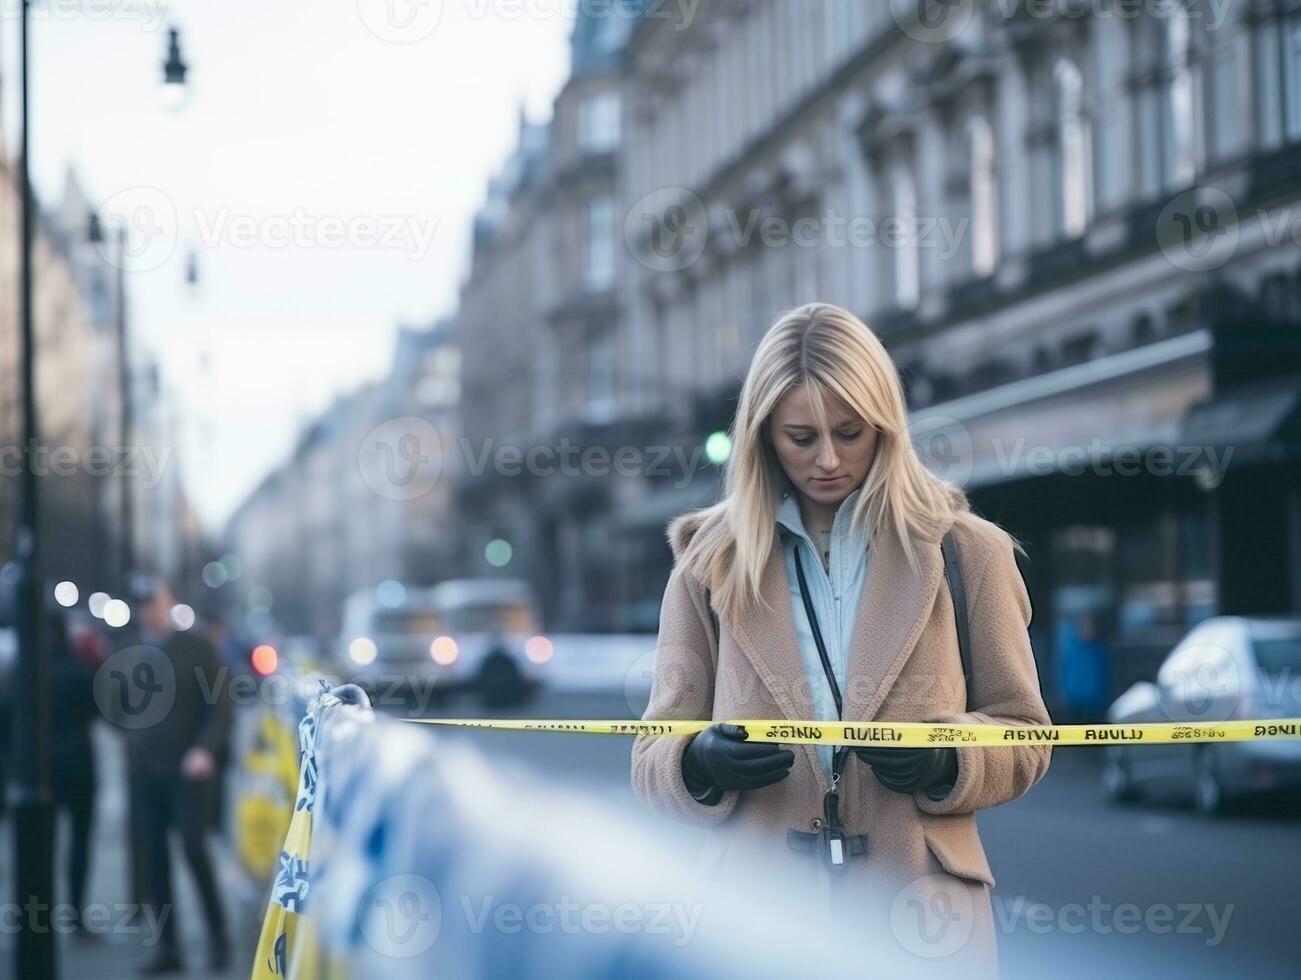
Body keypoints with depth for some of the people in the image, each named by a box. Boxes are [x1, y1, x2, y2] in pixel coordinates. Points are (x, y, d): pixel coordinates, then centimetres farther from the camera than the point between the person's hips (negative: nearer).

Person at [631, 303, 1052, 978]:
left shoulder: (965, 553, 4)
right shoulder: (712, 565, 6)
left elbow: (1022, 737, 7)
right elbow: (654, 758, 7)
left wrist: (946, 761, -15)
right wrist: (701, 766, -16)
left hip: (917, 915, 0)